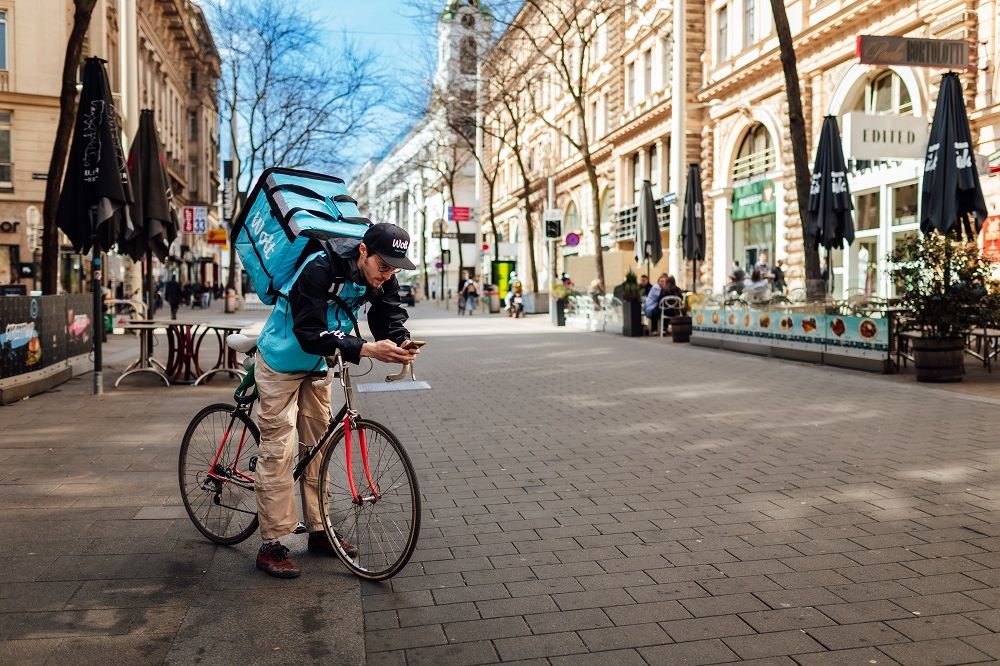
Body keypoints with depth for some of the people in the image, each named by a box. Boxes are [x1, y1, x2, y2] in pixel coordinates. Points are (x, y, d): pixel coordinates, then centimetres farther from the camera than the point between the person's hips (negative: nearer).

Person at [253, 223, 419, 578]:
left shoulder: (382, 279, -13)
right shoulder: (320, 269, -33)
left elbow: (391, 319, -15)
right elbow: (310, 335, -37)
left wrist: (402, 343, -39)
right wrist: (366, 349, -47)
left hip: (317, 367, 7)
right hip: (282, 364, -6)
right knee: (278, 450, -7)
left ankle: (319, 531, 21)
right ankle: (271, 545, 1)